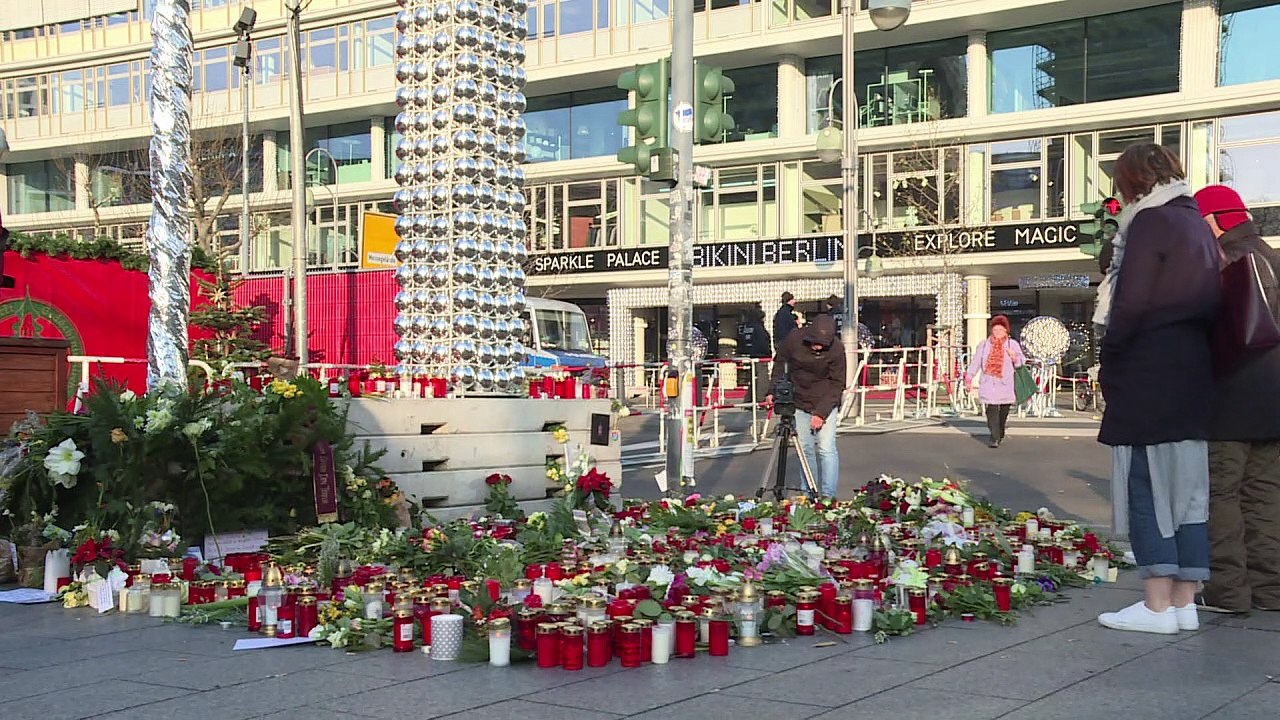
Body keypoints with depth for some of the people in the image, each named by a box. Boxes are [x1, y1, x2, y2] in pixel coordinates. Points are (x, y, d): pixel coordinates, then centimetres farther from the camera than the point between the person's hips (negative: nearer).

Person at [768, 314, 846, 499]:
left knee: (826, 448, -10)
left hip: (825, 403, -2)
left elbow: (837, 385, -12)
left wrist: (821, 413, -19)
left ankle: (828, 495, -6)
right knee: (806, 449, 5)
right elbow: (779, 362, 5)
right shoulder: (794, 340, -15)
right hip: (799, 403, 2)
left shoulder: (836, 350, -19)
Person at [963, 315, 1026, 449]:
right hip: (989, 383, -1)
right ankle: (994, 438, -12)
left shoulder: (1012, 344, 9)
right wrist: (969, 375, 2)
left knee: (1004, 410, 7)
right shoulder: (984, 345, 10)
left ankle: (1000, 434, 28)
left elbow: (1022, 361, 7)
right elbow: (976, 361, 10)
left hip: (1006, 384, 1)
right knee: (992, 410, -11)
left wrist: (1015, 357, -15)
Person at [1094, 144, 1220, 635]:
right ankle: (1184, 602, 11)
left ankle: (1158, 605, -6)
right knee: (1187, 488, 8)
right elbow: (1209, 301, 15)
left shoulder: (1150, 221, -9)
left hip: (1149, 376, -8)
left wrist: (1110, 364, -4)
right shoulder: (1196, 223, 16)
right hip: (1194, 373, 8)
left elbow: (1131, 302, -14)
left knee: (1147, 489, -5)